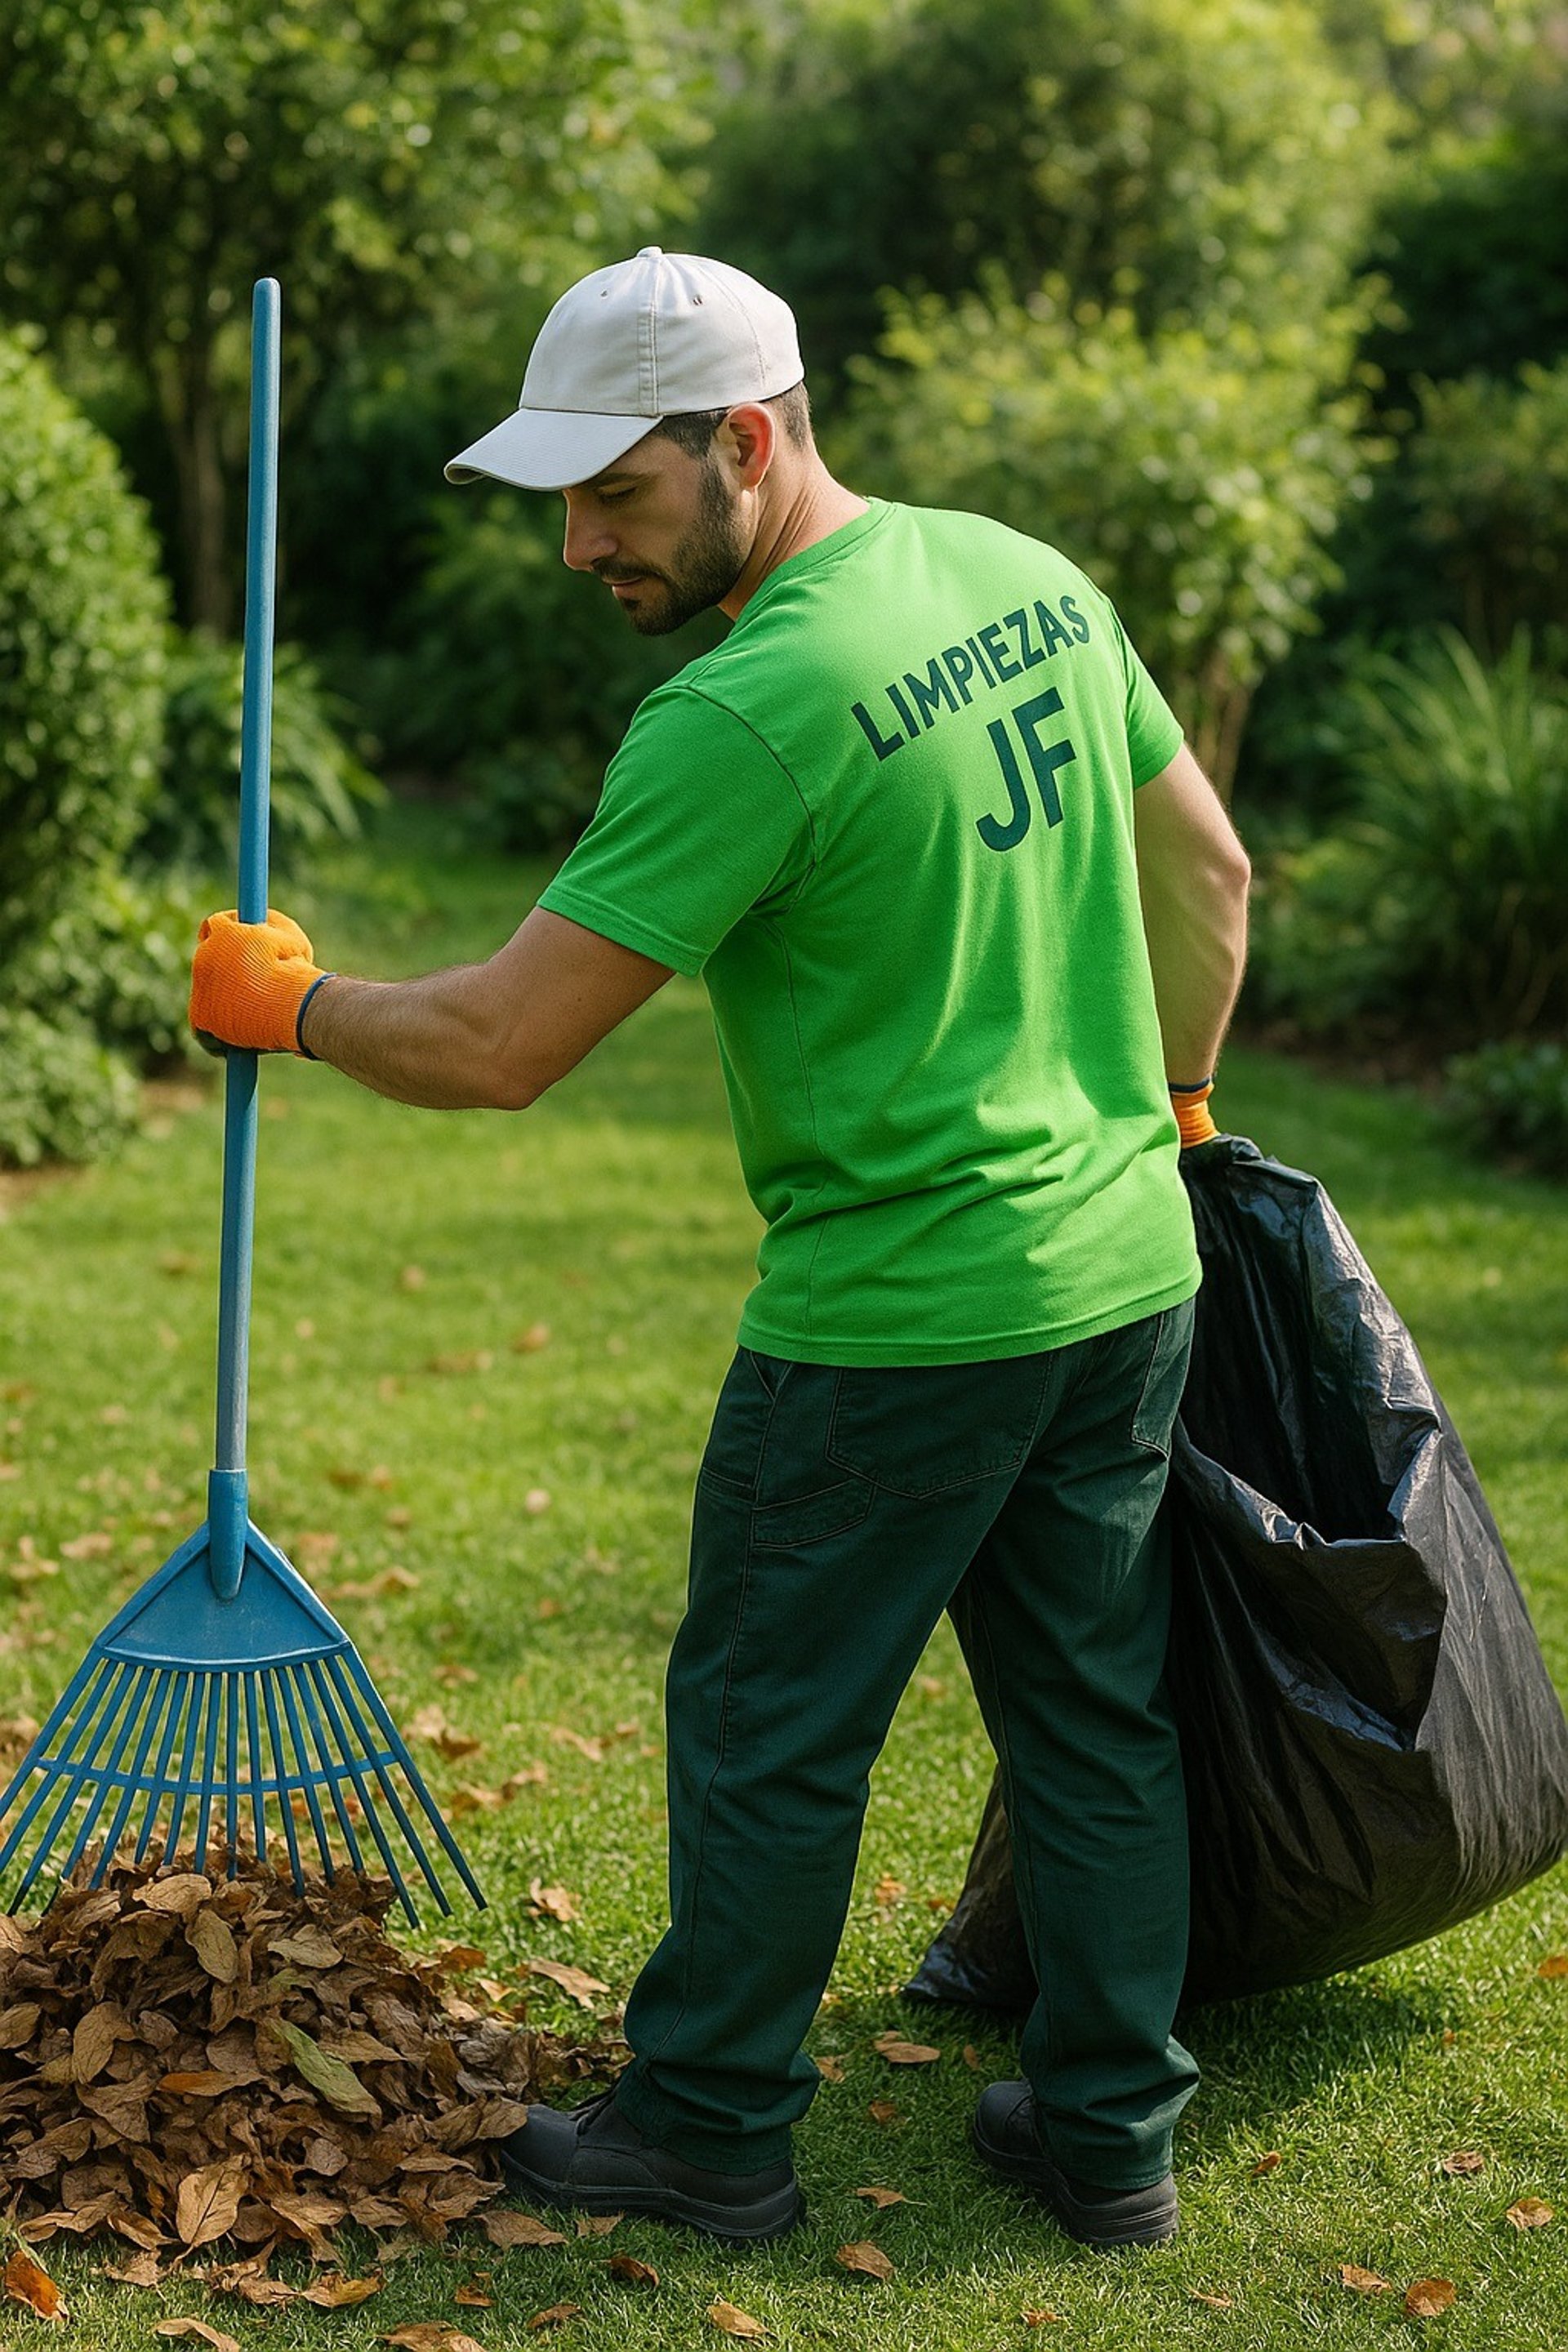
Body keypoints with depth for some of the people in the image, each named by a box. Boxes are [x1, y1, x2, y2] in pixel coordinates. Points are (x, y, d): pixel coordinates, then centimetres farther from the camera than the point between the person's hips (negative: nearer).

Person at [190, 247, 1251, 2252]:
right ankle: (1111, 2135, 28)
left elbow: (495, 1049, -19)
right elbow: (1208, 866, 14)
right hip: (1130, 1269, 8)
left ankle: (713, 2133, 25)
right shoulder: (1032, 578, 3)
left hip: (897, 1319, -8)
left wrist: (288, 1000, -1)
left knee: (767, 1728, 10)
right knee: (1095, 1709, 16)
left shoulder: (743, 713, -21)